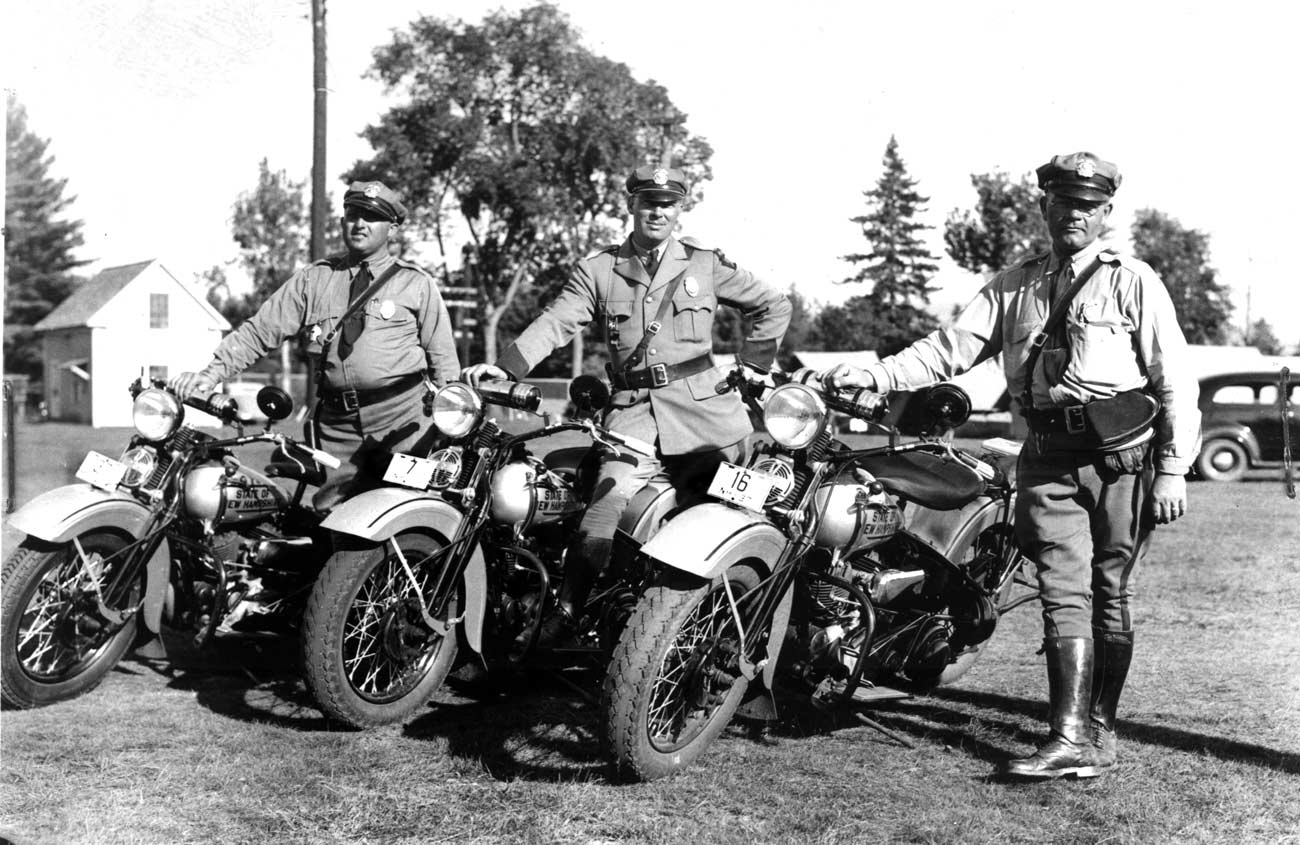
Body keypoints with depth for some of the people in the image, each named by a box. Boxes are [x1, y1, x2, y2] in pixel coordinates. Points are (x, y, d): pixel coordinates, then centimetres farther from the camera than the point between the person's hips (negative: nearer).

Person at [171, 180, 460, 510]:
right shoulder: (314, 279, 14)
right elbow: (261, 329, 10)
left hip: (402, 421, -3)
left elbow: (442, 354, 8)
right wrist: (214, 370, -2)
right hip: (336, 424, 3)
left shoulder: (416, 283, 9)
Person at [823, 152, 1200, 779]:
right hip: (1049, 460, 3)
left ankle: (1101, 731, 12)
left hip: (1122, 453, -2)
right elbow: (949, 349, 9)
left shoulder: (1133, 281, 5)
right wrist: (875, 376, -5)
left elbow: (1175, 380, 1)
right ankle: (1071, 738, -10)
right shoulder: (1014, 287, 16)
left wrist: (1173, 470, -7)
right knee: (1064, 593, -6)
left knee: (1111, 596, 2)